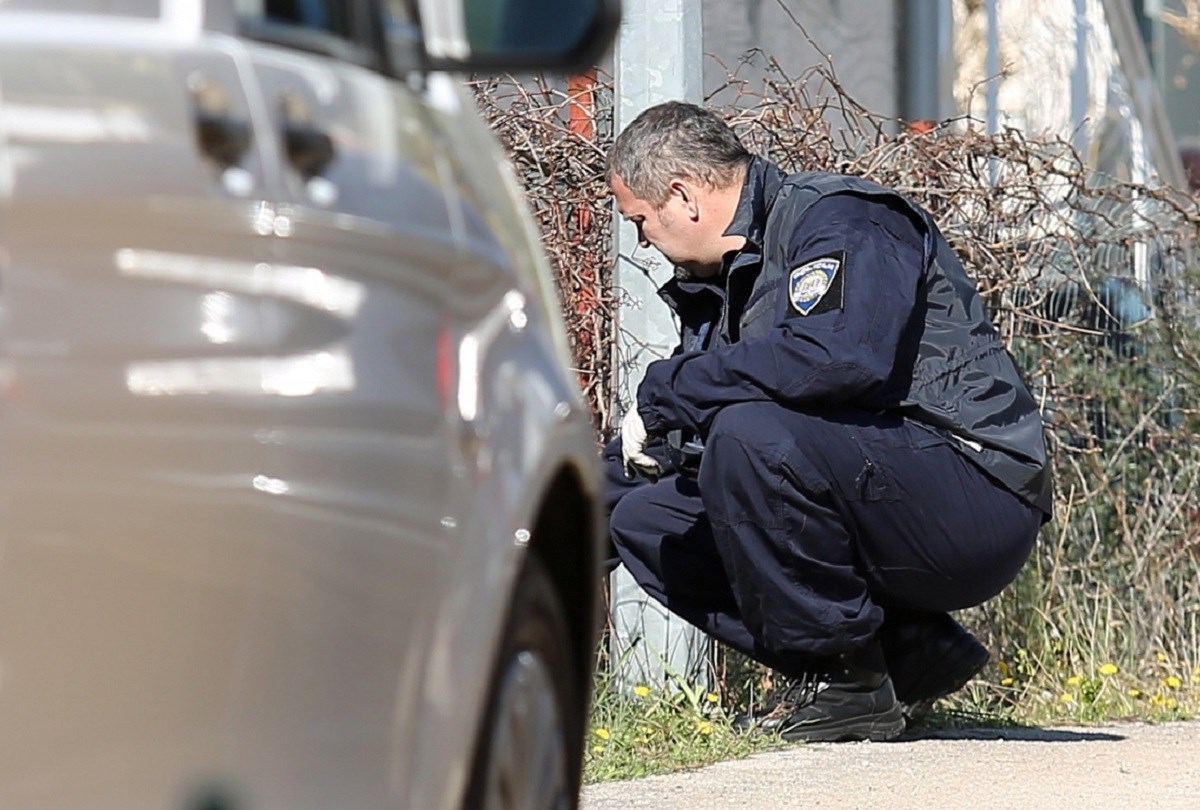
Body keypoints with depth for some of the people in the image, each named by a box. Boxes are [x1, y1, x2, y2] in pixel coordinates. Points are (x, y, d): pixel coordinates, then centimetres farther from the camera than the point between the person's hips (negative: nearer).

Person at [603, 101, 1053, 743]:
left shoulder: (839, 221, -11)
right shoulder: (720, 279, 17)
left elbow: (843, 355, -32)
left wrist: (663, 392, -23)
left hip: (979, 502, -10)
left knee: (750, 433, -30)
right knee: (646, 519, 7)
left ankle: (847, 680, -13)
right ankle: (907, 652, 3)